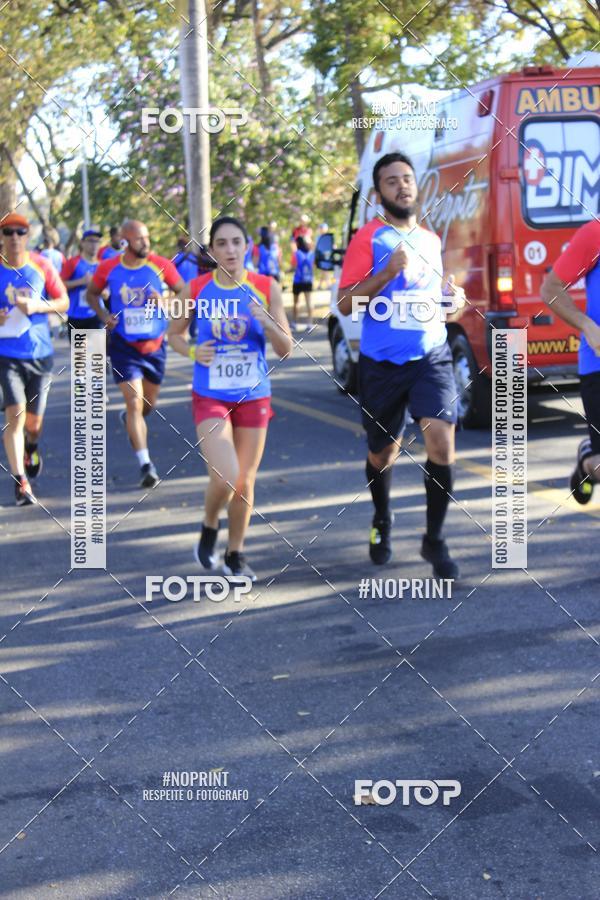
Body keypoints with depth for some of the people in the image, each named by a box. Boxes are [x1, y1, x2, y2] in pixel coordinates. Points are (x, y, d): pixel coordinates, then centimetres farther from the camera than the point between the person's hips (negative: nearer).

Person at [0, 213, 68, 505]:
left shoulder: (41, 265, 0)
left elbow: (63, 302, 3)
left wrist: (37, 306, -14)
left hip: (40, 352, 2)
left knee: (34, 420, 10)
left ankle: (31, 447, 46)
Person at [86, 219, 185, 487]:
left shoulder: (161, 265, -8)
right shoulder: (108, 268, -7)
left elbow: (183, 292, 0)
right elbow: (91, 294, 9)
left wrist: (164, 301, -20)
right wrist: (103, 315, -9)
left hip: (155, 345, 2)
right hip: (124, 346, -2)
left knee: (149, 403, 19)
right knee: (135, 403, -13)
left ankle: (130, 420, 56)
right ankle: (145, 465, -11)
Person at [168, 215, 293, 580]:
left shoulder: (266, 288, -4)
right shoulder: (196, 289, -4)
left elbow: (286, 350, -3)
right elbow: (174, 334, 10)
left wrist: (266, 321, -21)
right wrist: (193, 351, -12)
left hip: (253, 396, 2)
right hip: (210, 397, -2)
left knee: (245, 482, 9)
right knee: (225, 478, -16)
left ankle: (236, 554, 28)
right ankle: (209, 528, 16)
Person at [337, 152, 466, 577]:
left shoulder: (431, 239, 12)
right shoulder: (369, 238, -5)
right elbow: (345, 304, -11)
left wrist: (452, 299, 7)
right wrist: (387, 273, -22)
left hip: (431, 356, 3)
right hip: (383, 362, -3)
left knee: (442, 440, -16)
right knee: (383, 452, 12)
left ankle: (435, 539, -2)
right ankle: (383, 521, 42)